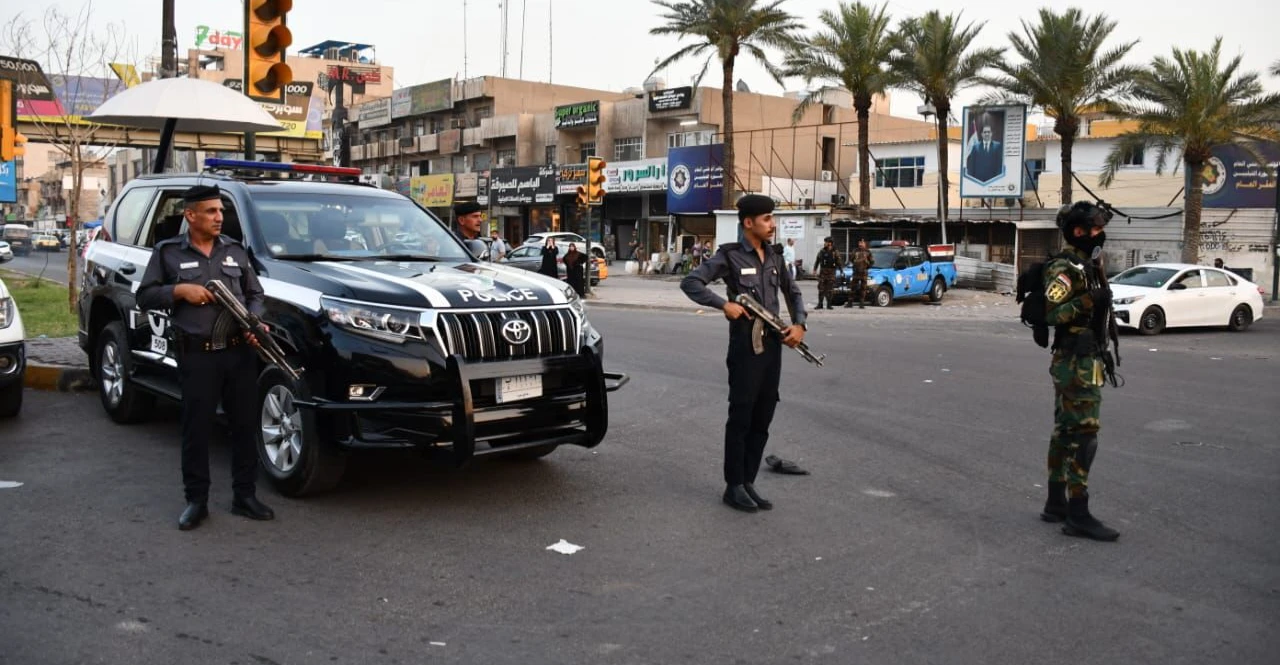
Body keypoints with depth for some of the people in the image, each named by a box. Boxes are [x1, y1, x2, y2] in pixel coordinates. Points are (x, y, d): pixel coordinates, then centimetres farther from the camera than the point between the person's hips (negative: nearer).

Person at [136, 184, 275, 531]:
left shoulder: (236, 251, 13)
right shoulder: (168, 252, 4)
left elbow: (255, 294, 15)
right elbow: (145, 296, 4)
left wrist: (254, 322, -4)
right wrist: (180, 290, -12)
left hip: (239, 353, 3)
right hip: (197, 356, -3)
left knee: (245, 425, 7)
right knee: (196, 430, 2)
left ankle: (245, 495, 18)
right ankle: (196, 500, 14)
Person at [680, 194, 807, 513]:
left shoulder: (774, 256, 12)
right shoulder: (730, 256, -7)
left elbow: (793, 292, 23)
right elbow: (690, 283, -12)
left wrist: (799, 324, 7)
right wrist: (724, 304, -20)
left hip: (773, 345, 6)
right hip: (745, 346, -6)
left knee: (762, 419, 10)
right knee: (741, 417, -1)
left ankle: (748, 482, 19)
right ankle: (734, 486, 9)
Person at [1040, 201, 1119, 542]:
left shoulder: (1084, 267, 16)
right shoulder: (1065, 269, -15)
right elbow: (1050, 313, -24)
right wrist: (1090, 301, -26)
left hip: (1081, 362, 10)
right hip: (1075, 362, -10)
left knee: (1065, 432, 13)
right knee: (1083, 434, -10)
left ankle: (1056, 504, 21)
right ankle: (1078, 516, -7)